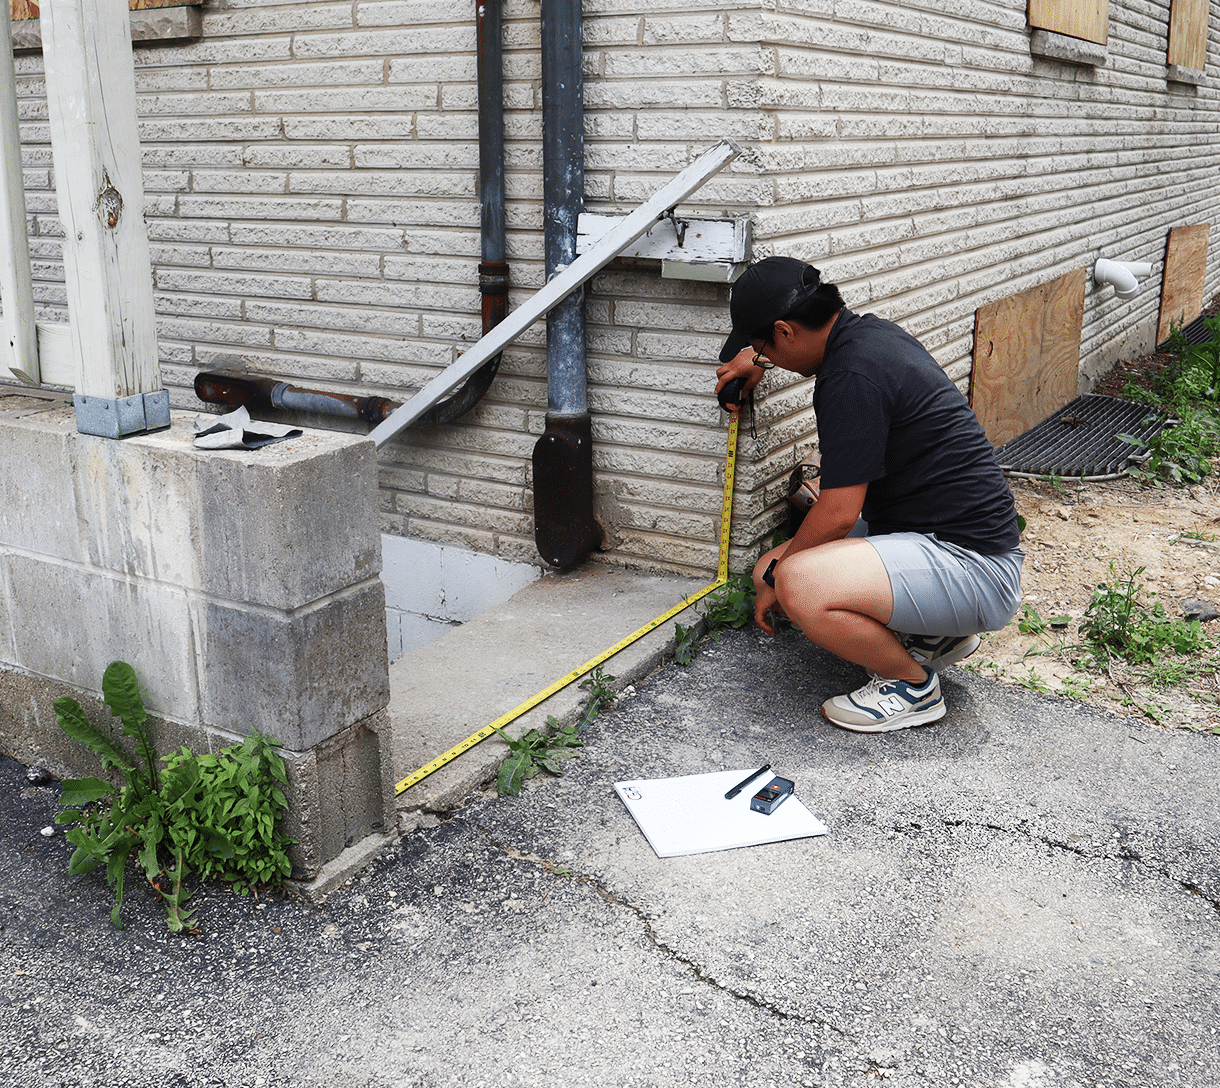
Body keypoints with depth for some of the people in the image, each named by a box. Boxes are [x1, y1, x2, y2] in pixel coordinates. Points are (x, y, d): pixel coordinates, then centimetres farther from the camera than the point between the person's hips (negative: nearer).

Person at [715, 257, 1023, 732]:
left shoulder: (850, 378, -21)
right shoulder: (871, 331, 8)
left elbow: (839, 514, -20)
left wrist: (776, 577, -6)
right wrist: (759, 357, 41)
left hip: (976, 568, -10)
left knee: (797, 585, -30)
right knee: (775, 569, 14)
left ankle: (914, 683, -4)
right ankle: (937, 635, 16)